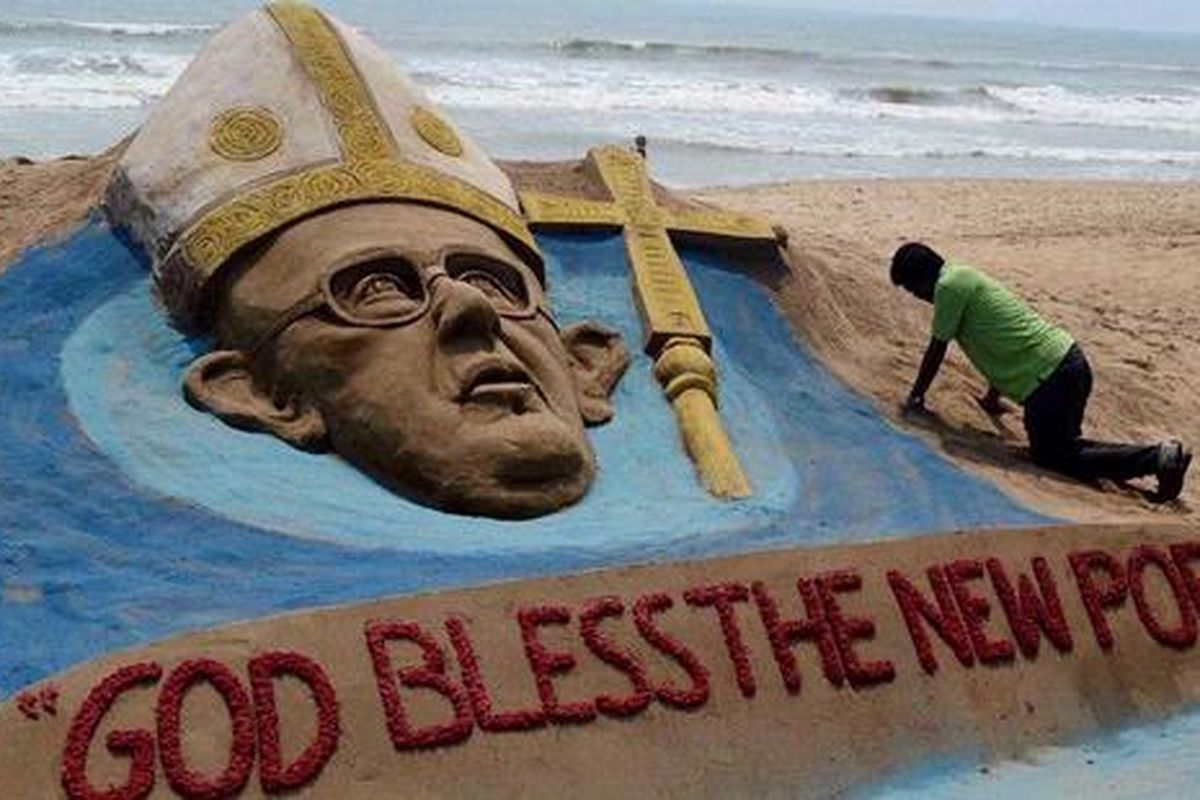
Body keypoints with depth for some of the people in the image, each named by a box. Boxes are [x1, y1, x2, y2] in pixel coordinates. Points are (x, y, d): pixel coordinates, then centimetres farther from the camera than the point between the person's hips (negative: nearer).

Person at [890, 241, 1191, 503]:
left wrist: (915, 398, 12)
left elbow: (936, 351, -2)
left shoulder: (949, 286, -8)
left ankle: (1156, 458, -11)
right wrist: (993, 394, 41)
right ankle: (1163, 457, 8)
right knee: (1061, 446, 18)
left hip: (1050, 376, -10)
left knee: (1052, 456, 0)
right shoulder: (965, 277, 22)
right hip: (1070, 361, 10)